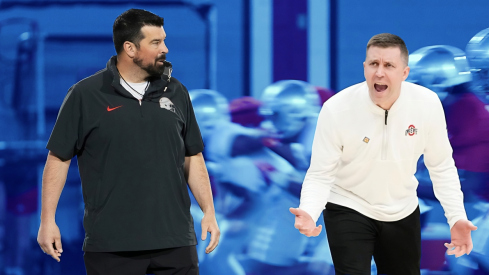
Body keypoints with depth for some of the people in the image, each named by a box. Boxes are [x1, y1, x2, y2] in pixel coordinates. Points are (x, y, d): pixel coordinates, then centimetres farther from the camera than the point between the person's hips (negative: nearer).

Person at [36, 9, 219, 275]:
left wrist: (209, 211, 6)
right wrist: (47, 220, -4)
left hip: (175, 241, 3)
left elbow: (193, 158, 15)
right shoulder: (85, 95, -1)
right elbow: (58, 158, 1)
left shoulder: (176, 92, 10)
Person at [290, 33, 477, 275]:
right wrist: (307, 213, -38)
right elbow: (320, 175, -19)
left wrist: (456, 217, -16)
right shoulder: (336, 108, -24)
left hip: (402, 212, 3)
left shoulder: (427, 103, -18)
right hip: (348, 209, -3)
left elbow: (441, 166, -5)